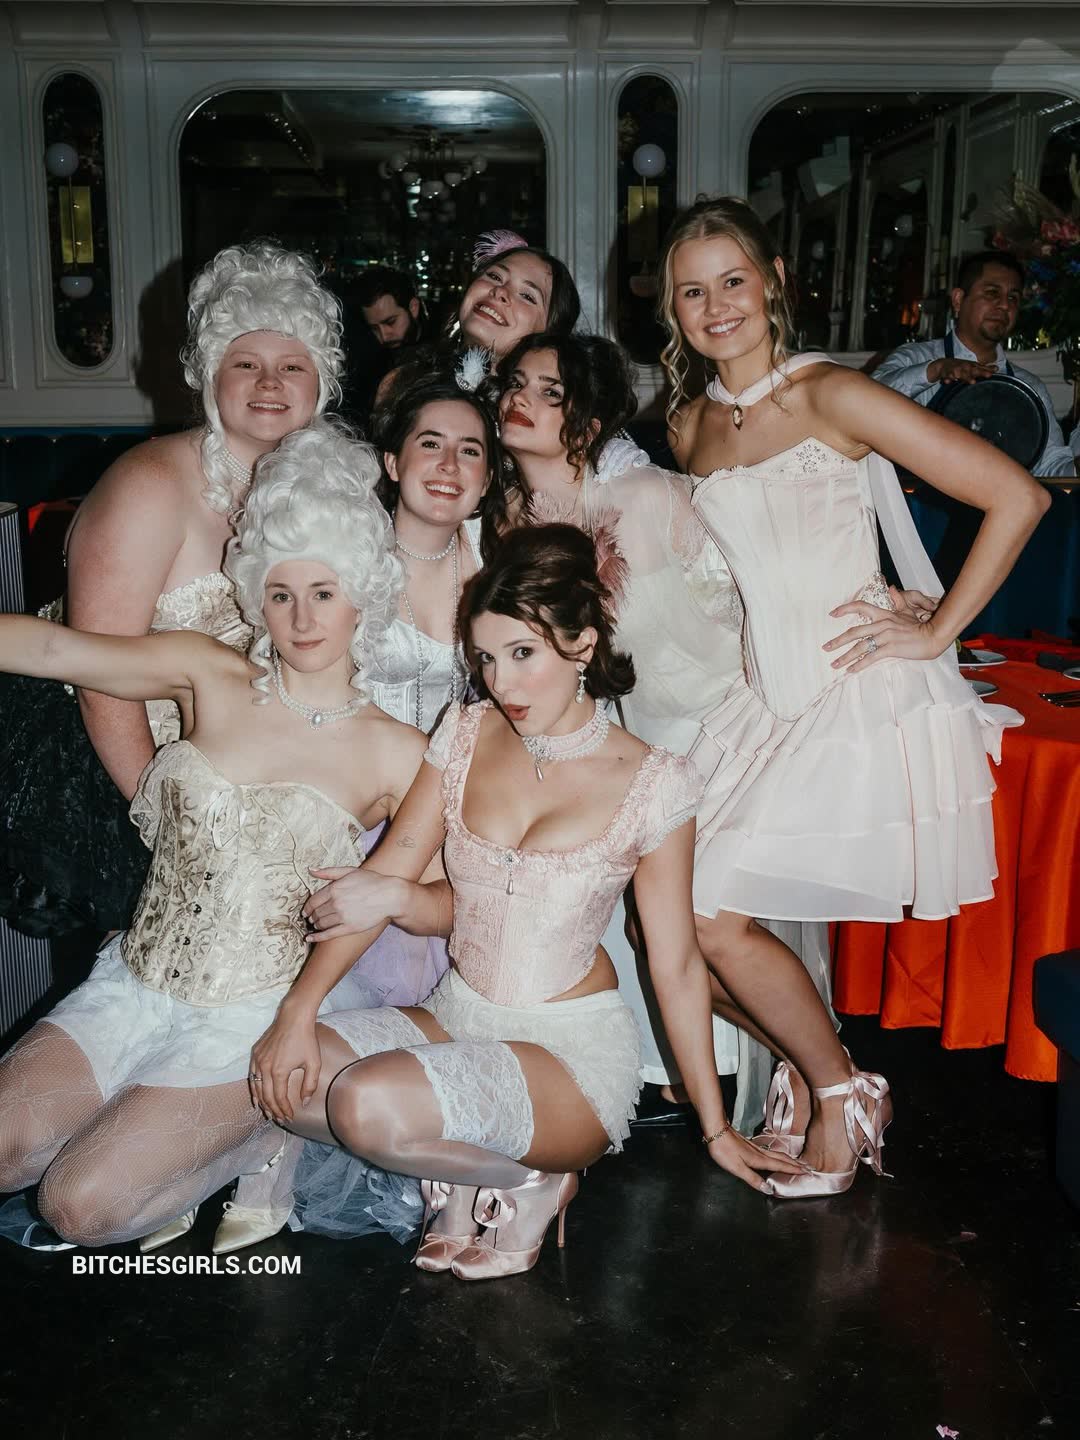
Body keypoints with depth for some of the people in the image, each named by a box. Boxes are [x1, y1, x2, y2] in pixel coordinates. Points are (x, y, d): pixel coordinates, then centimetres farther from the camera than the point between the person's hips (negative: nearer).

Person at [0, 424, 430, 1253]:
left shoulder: (395, 754, -6)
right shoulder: (210, 677, 0)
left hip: (253, 1017, -4)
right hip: (134, 987, 4)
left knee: (82, 1206, -15)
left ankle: (262, 1142, 9)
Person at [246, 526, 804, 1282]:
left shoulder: (652, 783, -11)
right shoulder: (467, 733, 1)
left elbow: (676, 966, -4)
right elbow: (380, 884, -1)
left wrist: (718, 1130, 2)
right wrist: (300, 1008, -13)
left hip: (577, 1051, -5)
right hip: (456, 1020, 5)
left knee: (369, 1104, -29)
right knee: (274, 1073, -17)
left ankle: (536, 1177, 0)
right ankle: (461, 1168, 4)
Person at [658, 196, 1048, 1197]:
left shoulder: (827, 396, -10)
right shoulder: (689, 424, 11)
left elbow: (1016, 496, -12)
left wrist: (935, 631, -11)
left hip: (862, 698, -7)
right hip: (767, 699, 7)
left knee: (709, 909, -12)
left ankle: (843, 1093, 14)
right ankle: (807, 1065, 23)